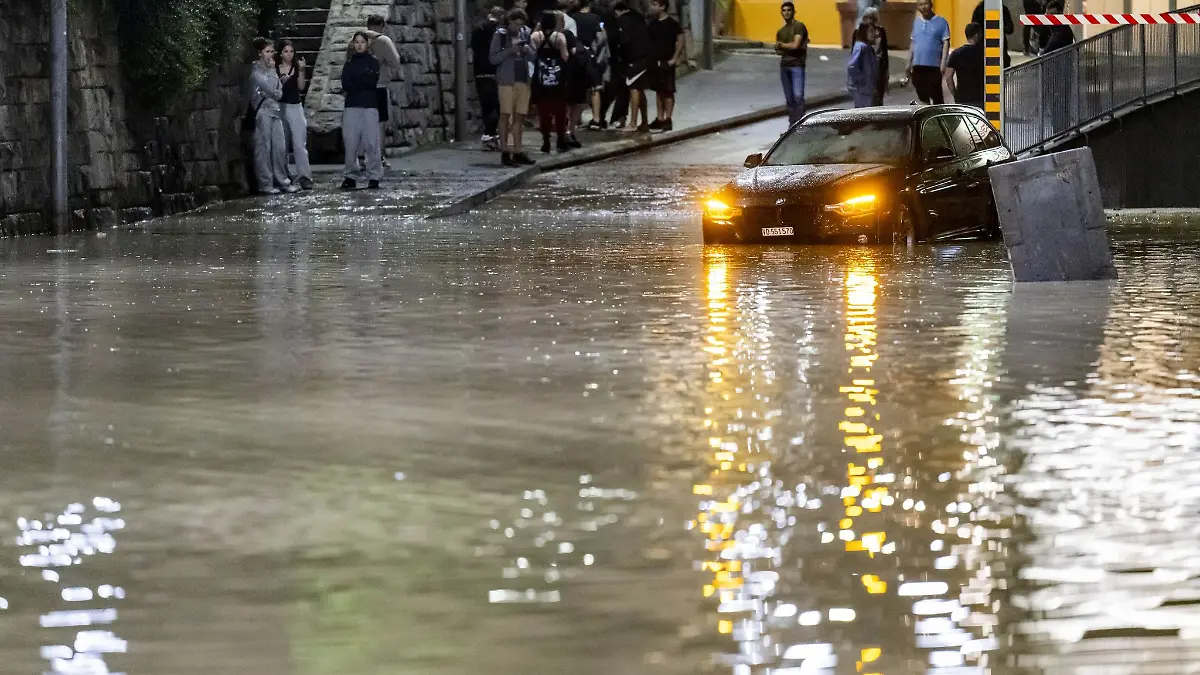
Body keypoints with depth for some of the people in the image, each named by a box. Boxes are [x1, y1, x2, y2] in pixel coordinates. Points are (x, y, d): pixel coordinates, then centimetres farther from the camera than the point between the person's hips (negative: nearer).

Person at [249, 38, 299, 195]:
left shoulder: (272, 70, 18)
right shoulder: (257, 71, -4)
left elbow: (279, 91, 13)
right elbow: (271, 90, -11)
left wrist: (275, 94, -6)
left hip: (275, 110, 7)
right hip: (262, 110, -7)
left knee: (280, 147, 4)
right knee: (264, 148, -6)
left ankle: (282, 181, 9)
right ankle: (265, 184, -5)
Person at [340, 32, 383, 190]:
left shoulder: (373, 62, 8)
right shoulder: (349, 63, 15)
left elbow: (372, 81, -7)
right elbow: (345, 85, 1)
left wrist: (354, 83, -5)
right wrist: (363, 81, -8)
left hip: (370, 106, -2)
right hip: (352, 106, 2)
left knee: (371, 142, -7)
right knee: (350, 142, -4)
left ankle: (374, 177, -4)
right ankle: (350, 176, 3)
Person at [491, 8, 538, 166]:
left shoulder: (524, 35, 15)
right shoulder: (500, 35, 1)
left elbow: (533, 58, 17)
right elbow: (493, 58, -5)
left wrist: (528, 50, -4)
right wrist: (510, 51, -16)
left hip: (523, 80, 5)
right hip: (506, 80, -5)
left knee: (519, 116, 6)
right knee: (505, 115, -7)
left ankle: (517, 152, 11)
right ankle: (504, 152, -8)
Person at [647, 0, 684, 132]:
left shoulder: (672, 23, -9)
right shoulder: (652, 23, 9)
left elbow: (680, 40, -12)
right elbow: (648, 40, 16)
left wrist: (674, 58, -16)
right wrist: (648, 56, 4)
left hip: (666, 62, -7)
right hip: (654, 61, 7)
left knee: (668, 91, -4)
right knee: (658, 91, 10)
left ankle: (668, 120, -3)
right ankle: (660, 119, 16)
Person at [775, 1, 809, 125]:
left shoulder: (799, 26, -4)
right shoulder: (780, 31, 17)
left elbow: (795, 45, -13)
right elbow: (778, 50, 16)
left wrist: (781, 44, 3)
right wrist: (789, 46, -4)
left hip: (797, 65, -7)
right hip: (784, 65, 7)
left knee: (798, 96, -16)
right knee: (789, 98, 7)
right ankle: (792, 124, 10)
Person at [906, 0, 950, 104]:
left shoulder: (941, 22, -2)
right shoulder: (916, 22, 15)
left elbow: (946, 43, -6)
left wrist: (943, 61, -16)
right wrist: (909, 64, 16)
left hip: (934, 65, -5)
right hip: (918, 66, 5)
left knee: (936, 95, -8)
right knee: (922, 96, 11)